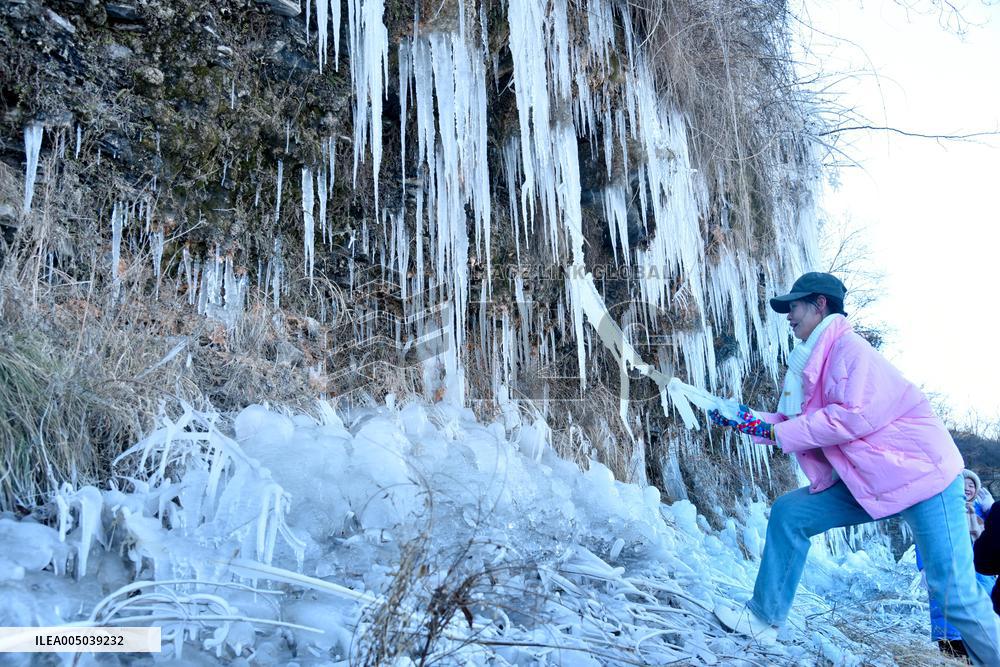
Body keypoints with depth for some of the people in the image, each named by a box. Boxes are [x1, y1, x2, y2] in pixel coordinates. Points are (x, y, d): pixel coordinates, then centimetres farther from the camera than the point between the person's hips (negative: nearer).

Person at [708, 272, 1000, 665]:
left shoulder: (849, 348, -16)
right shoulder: (815, 360, 11)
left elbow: (855, 417, -26)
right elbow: (795, 425, 12)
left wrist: (777, 432, -21)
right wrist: (746, 422, 4)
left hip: (921, 471, -9)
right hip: (866, 482, 9)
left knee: (954, 592, -10)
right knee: (789, 514, 1)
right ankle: (763, 618, 7)